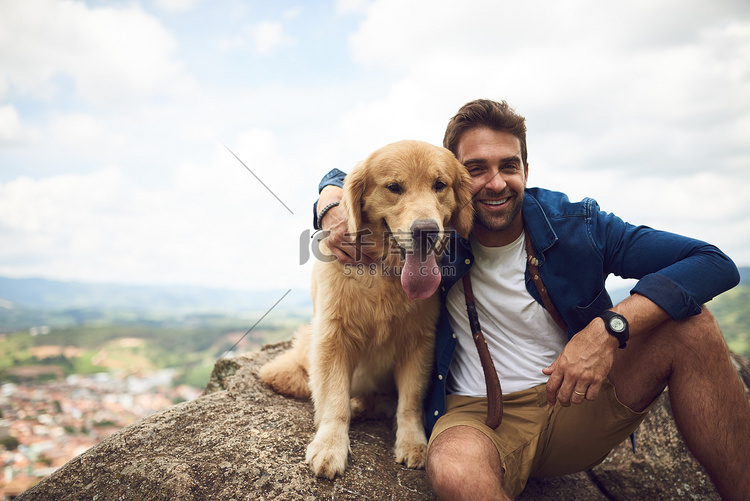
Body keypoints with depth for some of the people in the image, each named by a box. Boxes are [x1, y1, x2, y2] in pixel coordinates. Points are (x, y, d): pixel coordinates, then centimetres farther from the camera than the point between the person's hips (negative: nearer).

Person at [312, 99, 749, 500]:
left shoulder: (575, 225, -6)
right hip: (477, 412, -2)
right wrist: (335, 211, -16)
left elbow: (714, 264, -12)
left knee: (688, 324, -19)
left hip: (577, 403, 2)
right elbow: (342, 179, 10)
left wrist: (610, 327, -28)